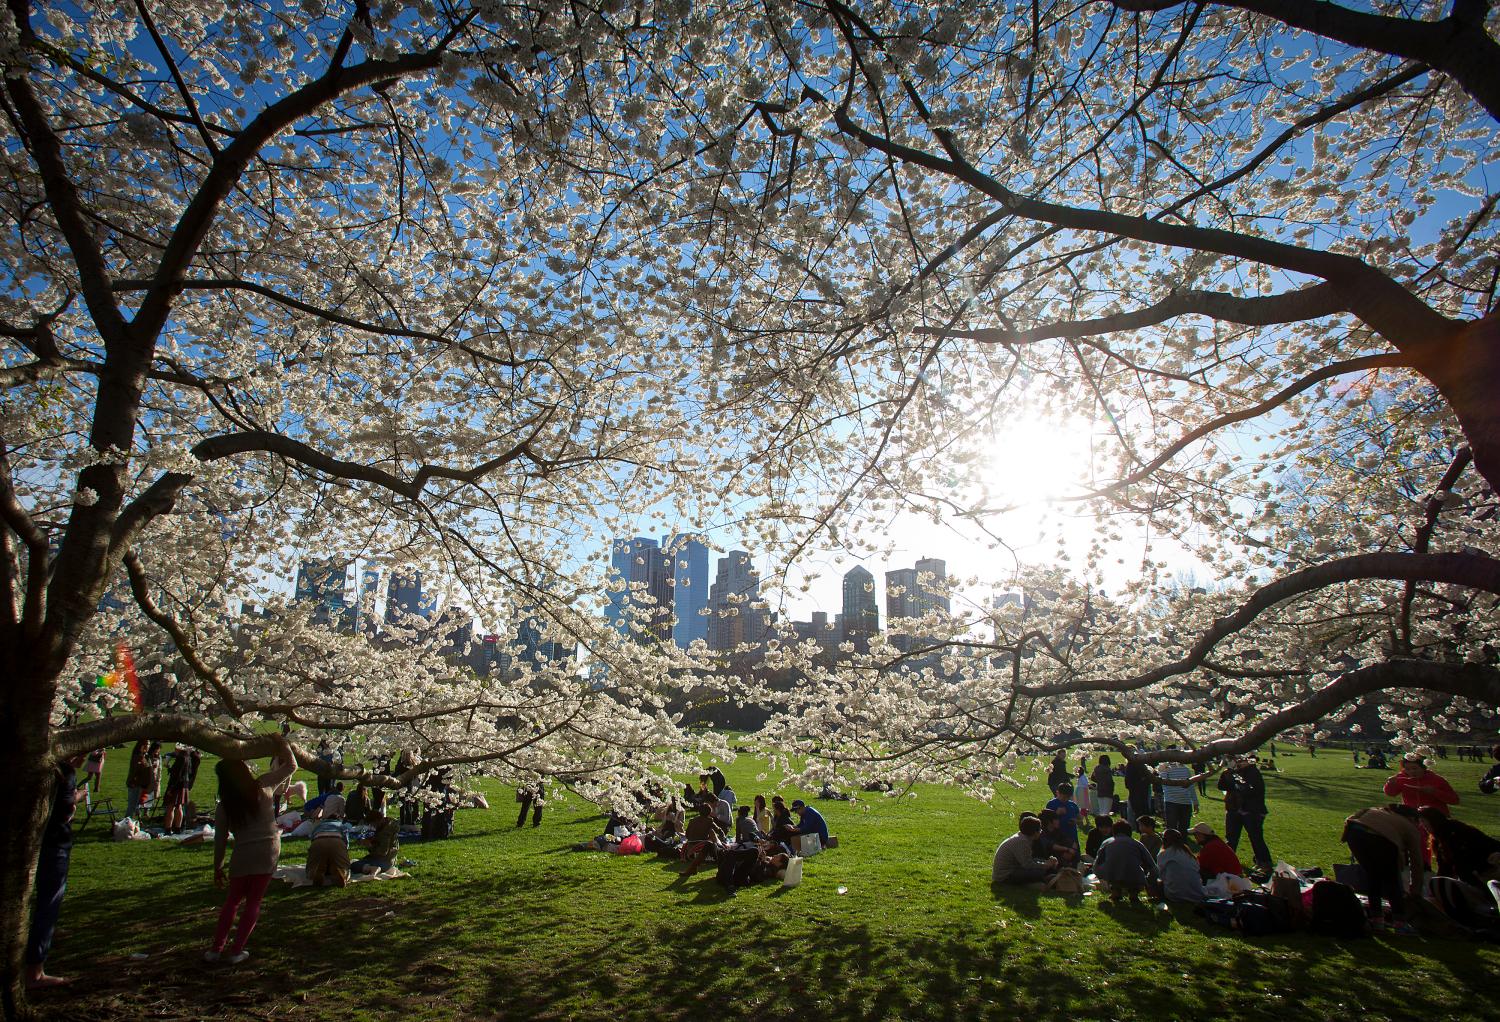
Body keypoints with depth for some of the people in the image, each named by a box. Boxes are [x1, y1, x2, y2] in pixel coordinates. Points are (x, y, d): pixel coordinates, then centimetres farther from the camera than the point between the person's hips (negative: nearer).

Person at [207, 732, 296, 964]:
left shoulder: (224, 807, -1)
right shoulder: (263, 786, -5)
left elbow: (220, 840, 4)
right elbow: (291, 766, 6)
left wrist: (217, 869, 15)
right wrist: (282, 743, 18)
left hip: (242, 855, 1)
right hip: (268, 851, -1)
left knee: (233, 900, 21)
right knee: (253, 902, 12)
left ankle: (216, 949, 22)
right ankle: (237, 951, 14)